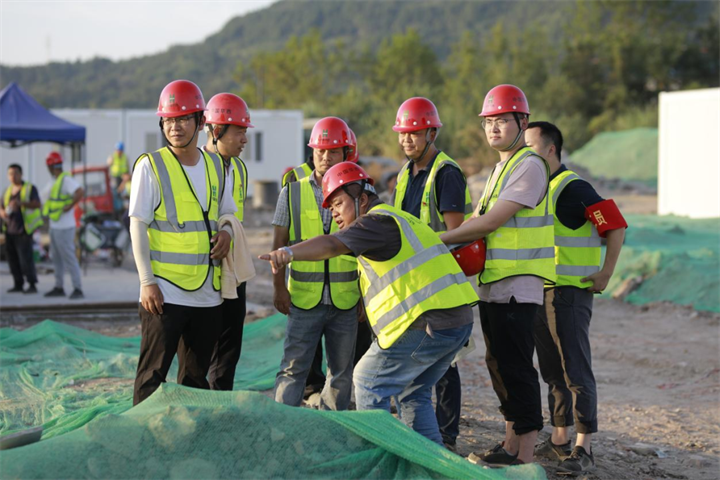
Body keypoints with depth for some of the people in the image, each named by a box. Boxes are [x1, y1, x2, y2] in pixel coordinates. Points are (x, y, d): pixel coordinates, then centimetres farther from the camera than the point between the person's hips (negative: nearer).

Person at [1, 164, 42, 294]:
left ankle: (32, 285, -7)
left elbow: (37, 204, -14)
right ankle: (18, 284, 10)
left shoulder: (30, 188, -1)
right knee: (12, 258, 3)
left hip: (23, 229, -5)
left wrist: (21, 203, -28)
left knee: (25, 258, -12)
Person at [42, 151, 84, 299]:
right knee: (57, 258, 15)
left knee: (69, 258, -9)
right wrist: (45, 207, 15)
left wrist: (69, 206, -25)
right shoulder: (55, 182, 14)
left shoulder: (66, 179, -16)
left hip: (64, 227, -10)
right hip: (54, 226, 10)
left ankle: (78, 289, -7)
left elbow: (80, 192, -31)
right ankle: (59, 288, 24)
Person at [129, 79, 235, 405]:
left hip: (207, 293, 5)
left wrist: (226, 232, -1)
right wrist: (147, 281, -15)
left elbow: (226, 212, 24)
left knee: (197, 375, 14)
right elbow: (138, 226, -8)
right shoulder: (150, 165, -6)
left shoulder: (216, 166, 9)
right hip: (164, 293, -5)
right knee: (153, 375, -3)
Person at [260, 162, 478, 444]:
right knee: (415, 394, 22)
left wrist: (289, 253, -39)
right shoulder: (401, 219, 25)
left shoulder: (378, 221, -8)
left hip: (427, 324, -10)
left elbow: (331, 245, -26)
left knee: (368, 381, 5)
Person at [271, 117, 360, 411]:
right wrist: (279, 288, -1)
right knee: (294, 368, -5)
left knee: (341, 371, 9)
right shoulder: (293, 193, 4)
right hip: (303, 299, -1)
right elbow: (279, 244, 6)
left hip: (345, 301, 2)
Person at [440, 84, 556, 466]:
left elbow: (492, 221, -18)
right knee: (498, 364, 15)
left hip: (517, 286, -10)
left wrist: (441, 239, -12)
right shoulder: (501, 167, 19)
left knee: (516, 367, -7)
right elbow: (478, 219, 18)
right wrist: (451, 244, 1)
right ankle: (511, 445, 25)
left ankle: (525, 456, -2)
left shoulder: (529, 166, -12)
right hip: (493, 284, 10)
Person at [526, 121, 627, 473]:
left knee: (576, 371, -6)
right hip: (539, 292, 9)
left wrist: (605, 275, -16)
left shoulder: (573, 188, -13)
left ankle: (583, 449, -3)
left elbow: (616, 226, -15)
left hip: (570, 292, -9)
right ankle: (559, 441, 22)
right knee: (553, 371, 14)